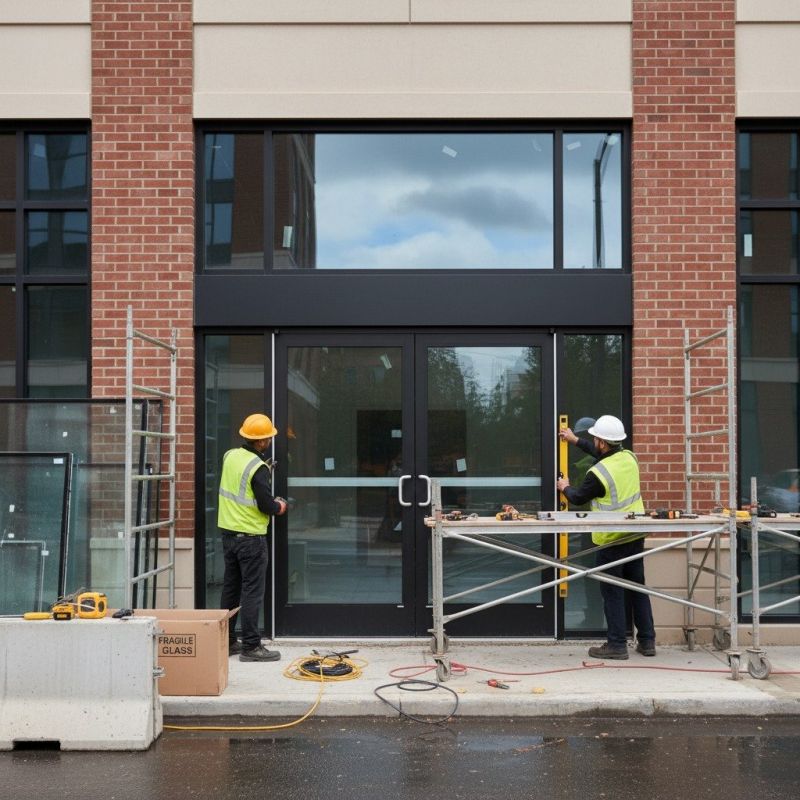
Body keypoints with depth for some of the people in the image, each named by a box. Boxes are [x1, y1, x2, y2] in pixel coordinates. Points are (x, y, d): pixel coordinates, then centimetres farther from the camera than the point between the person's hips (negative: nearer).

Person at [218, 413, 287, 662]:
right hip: (250, 537, -8)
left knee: (230, 587, 15)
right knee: (252, 592, -1)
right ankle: (251, 646, 2)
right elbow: (266, 505, -19)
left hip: (228, 531, 8)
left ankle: (226, 641, 22)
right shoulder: (257, 468, -19)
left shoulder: (230, 456, 4)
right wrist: (280, 507, 1)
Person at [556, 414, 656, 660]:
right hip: (636, 535, 7)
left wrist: (565, 487, 18)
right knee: (637, 587, 15)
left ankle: (617, 644, 8)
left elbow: (578, 498, -4)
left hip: (612, 540, -7)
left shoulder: (598, 473, -20)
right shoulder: (629, 458, 0)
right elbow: (604, 454, 21)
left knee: (612, 591, 3)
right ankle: (647, 641, 21)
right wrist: (575, 440, 31)